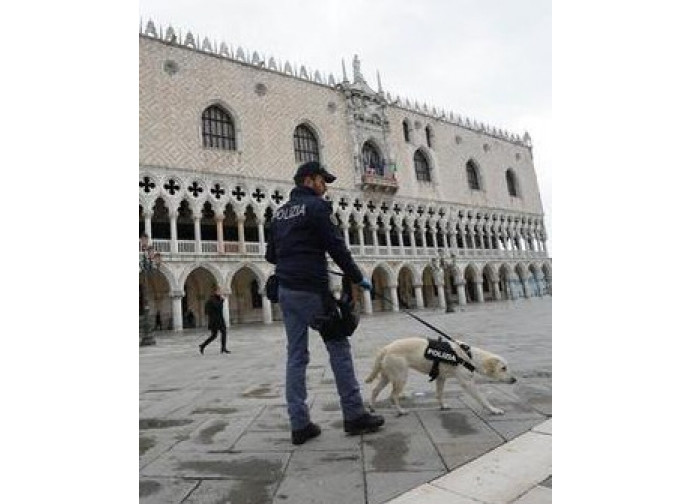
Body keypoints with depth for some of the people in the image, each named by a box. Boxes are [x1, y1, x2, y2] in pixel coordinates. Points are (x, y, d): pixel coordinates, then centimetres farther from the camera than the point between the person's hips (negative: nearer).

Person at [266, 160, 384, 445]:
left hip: (285, 291, 8)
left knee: (296, 356, 7)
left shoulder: (281, 212, 18)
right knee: (339, 348, 2)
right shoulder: (315, 206, -5)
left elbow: (271, 255, 19)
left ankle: (299, 424, 11)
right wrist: (358, 277, -1)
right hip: (312, 290, -7)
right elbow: (336, 247, -11)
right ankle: (354, 415, 8)